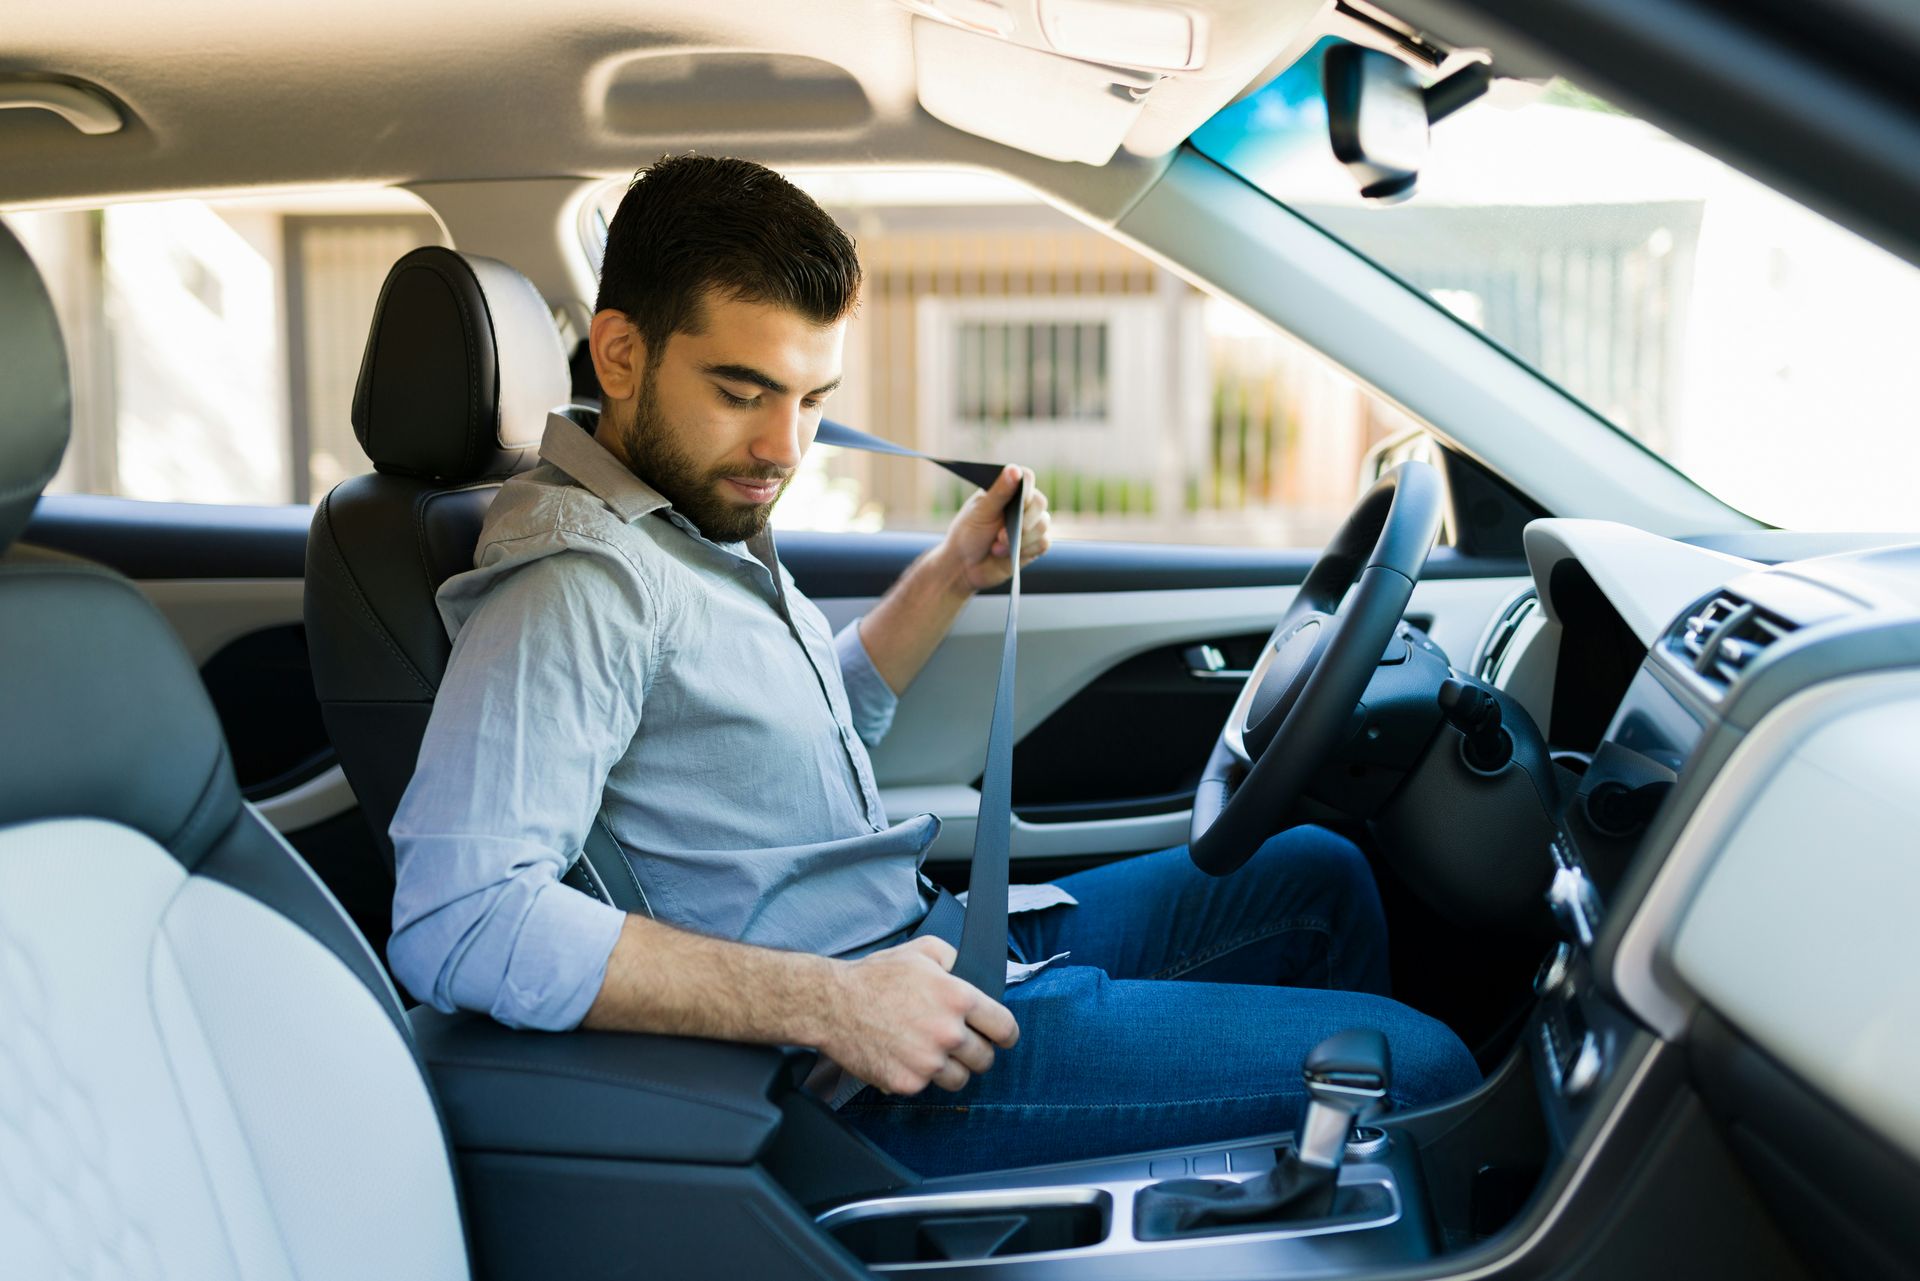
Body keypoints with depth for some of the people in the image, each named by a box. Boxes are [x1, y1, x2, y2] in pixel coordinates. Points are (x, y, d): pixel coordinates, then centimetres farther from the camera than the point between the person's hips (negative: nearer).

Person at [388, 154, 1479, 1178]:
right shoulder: (579, 581, -21)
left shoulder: (707, 526, 11)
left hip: (925, 942, 10)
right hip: (878, 1081, -10)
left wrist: (952, 577, 13)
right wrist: (828, 1003, -31)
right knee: (1418, 1066, -11)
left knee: (1317, 875, 20)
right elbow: (454, 920, -32)